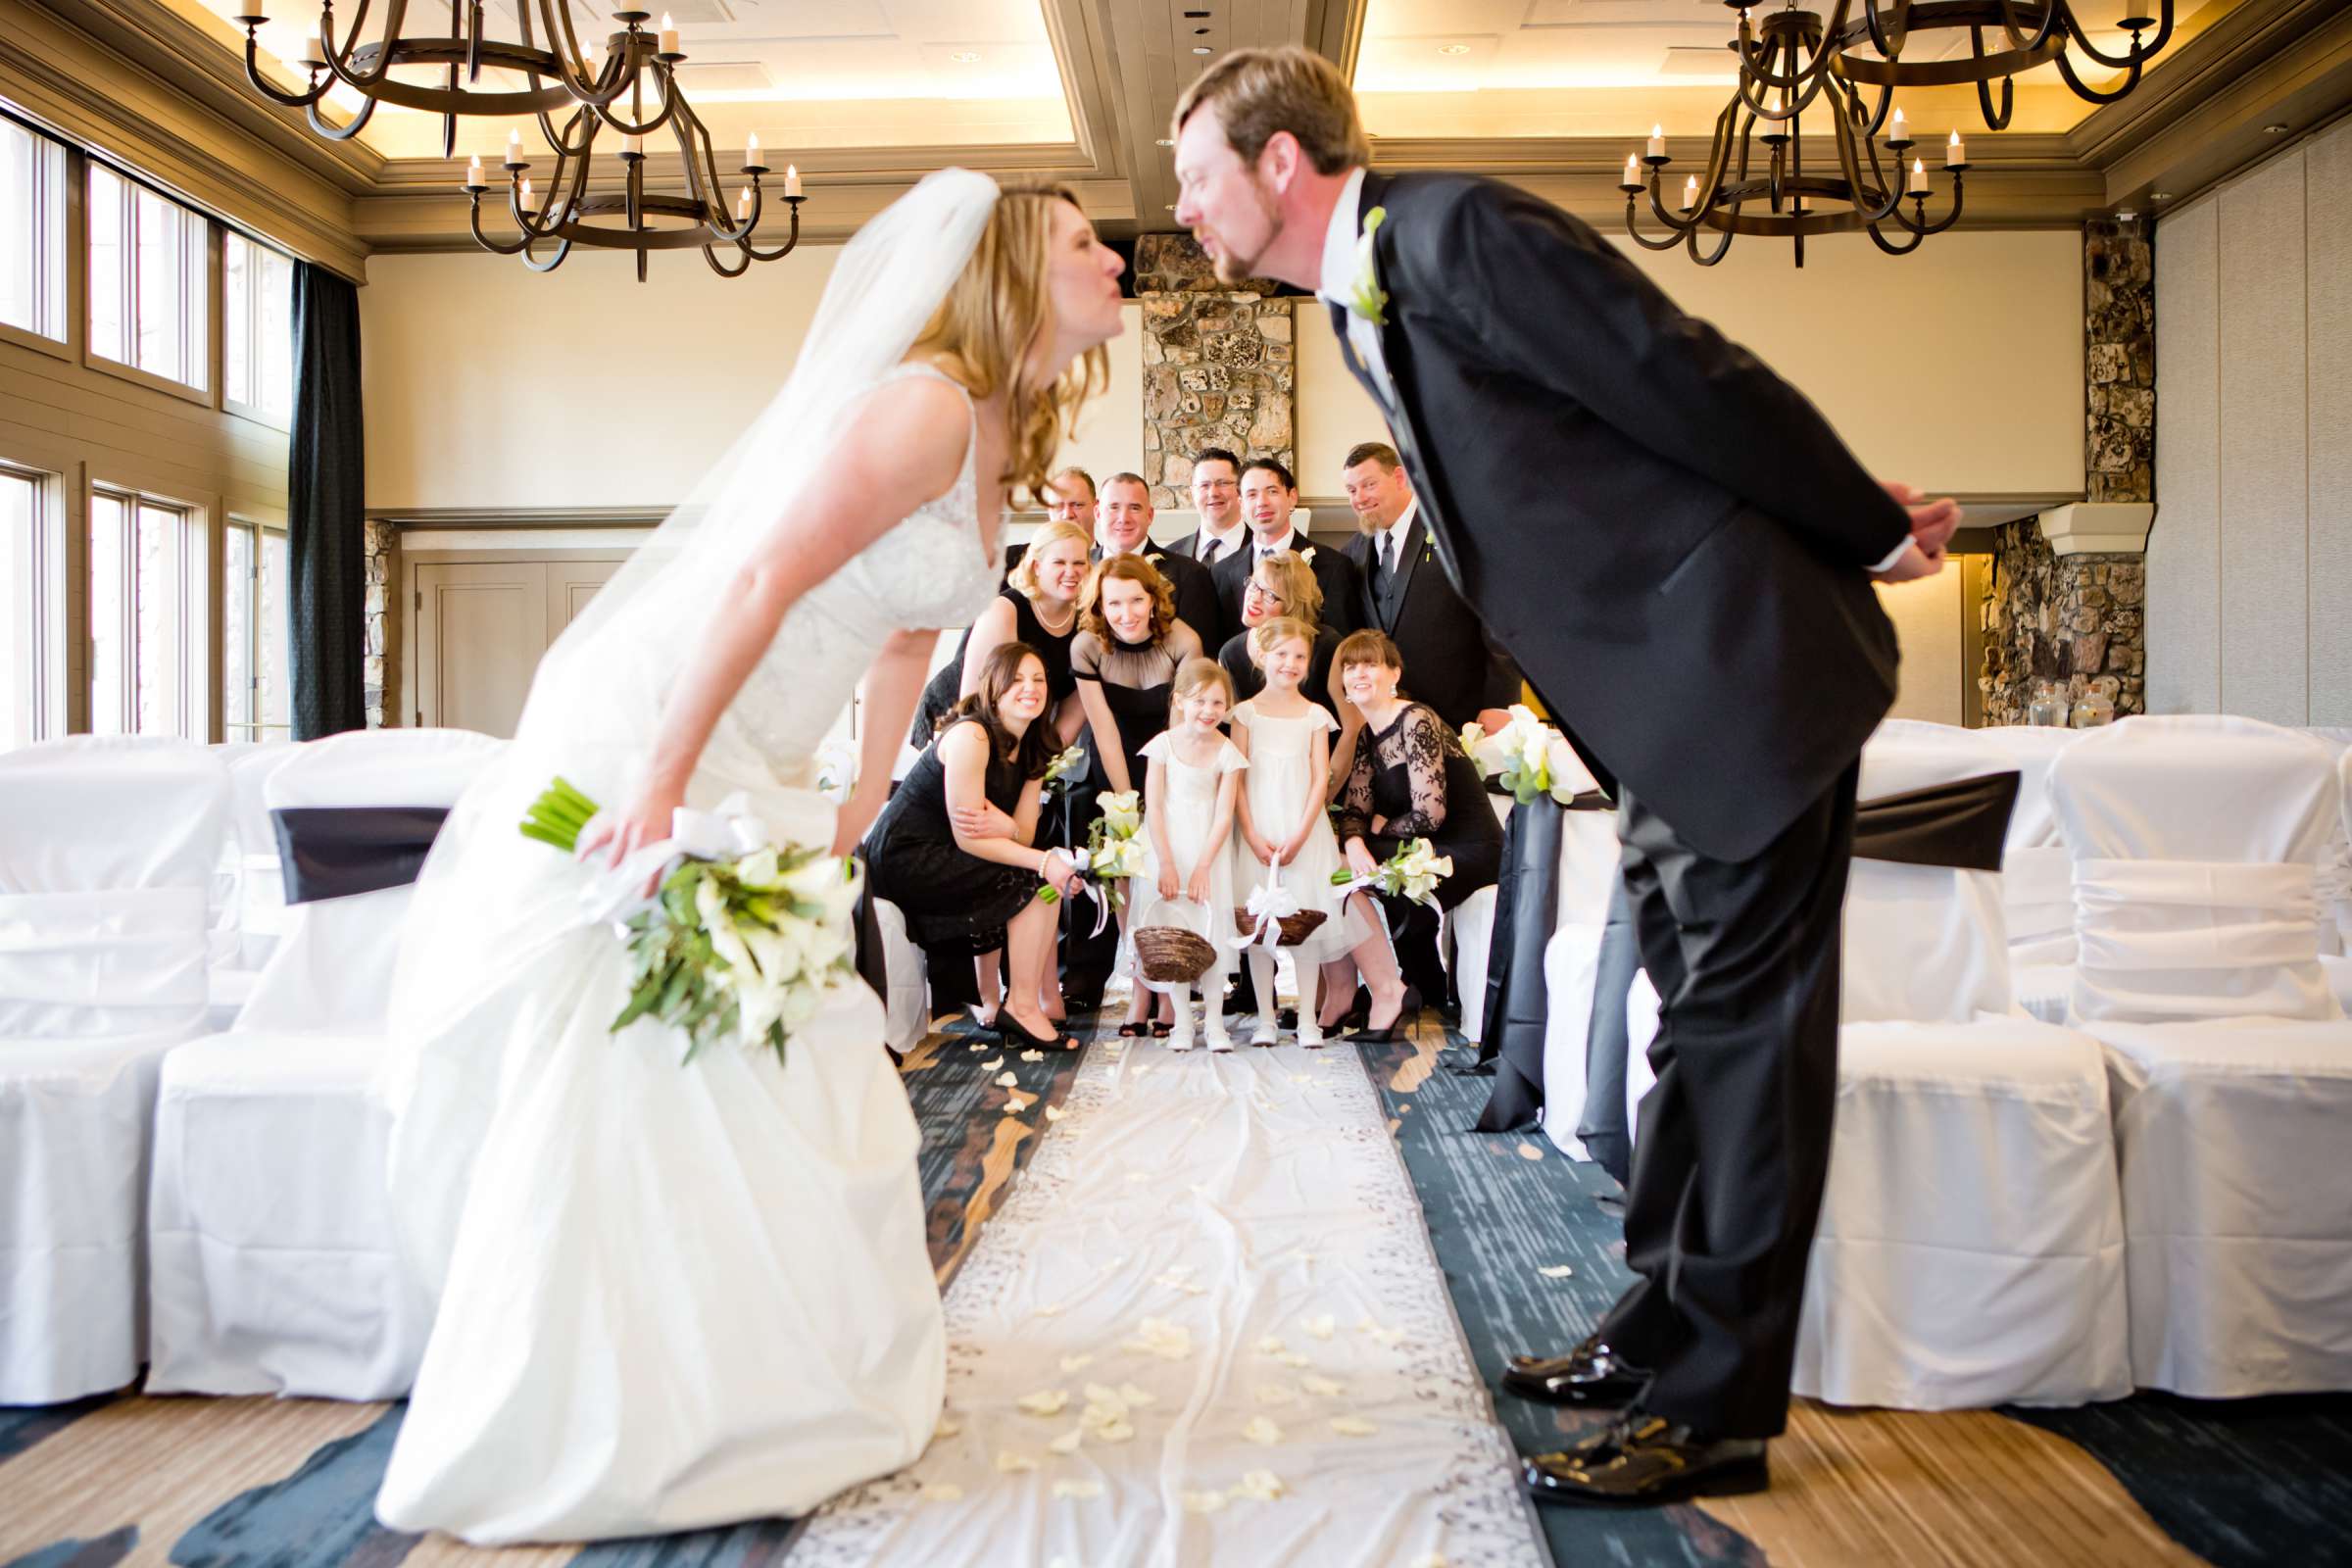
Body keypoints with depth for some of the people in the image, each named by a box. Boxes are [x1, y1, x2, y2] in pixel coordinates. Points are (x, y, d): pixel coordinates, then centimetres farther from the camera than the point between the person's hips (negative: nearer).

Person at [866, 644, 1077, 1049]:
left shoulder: (1032, 751, 10)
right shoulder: (970, 735, -18)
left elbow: (1024, 835, 1)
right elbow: (968, 839, -21)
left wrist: (1002, 825, -23)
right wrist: (1047, 861, -28)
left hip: (938, 857, 10)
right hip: (902, 859, -10)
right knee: (1038, 884, -15)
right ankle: (1023, 1006, -8)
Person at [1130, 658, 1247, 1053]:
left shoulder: (1227, 752, -5)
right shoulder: (1164, 744, -6)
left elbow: (1223, 815, -6)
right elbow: (1153, 807, -7)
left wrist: (1202, 868, -12)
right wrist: (1167, 864, -11)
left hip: (1208, 849, 0)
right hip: (1166, 846, 0)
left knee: (1212, 927, -3)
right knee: (1171, 928, -1)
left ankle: (1215, 1021, 7)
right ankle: (1182, 1020, 8)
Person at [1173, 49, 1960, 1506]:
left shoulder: (1461, 232, -17)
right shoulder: (1367, 302, 12)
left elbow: (1699, 383, -16)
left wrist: (1871, 532, -5)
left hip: (1741, 662, -9)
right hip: (1666, 691, 9)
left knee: (1742, 1022, -2)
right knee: (1699, 1011, 16)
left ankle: (1717, 1408, 9)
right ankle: (1664, 1328, 30)